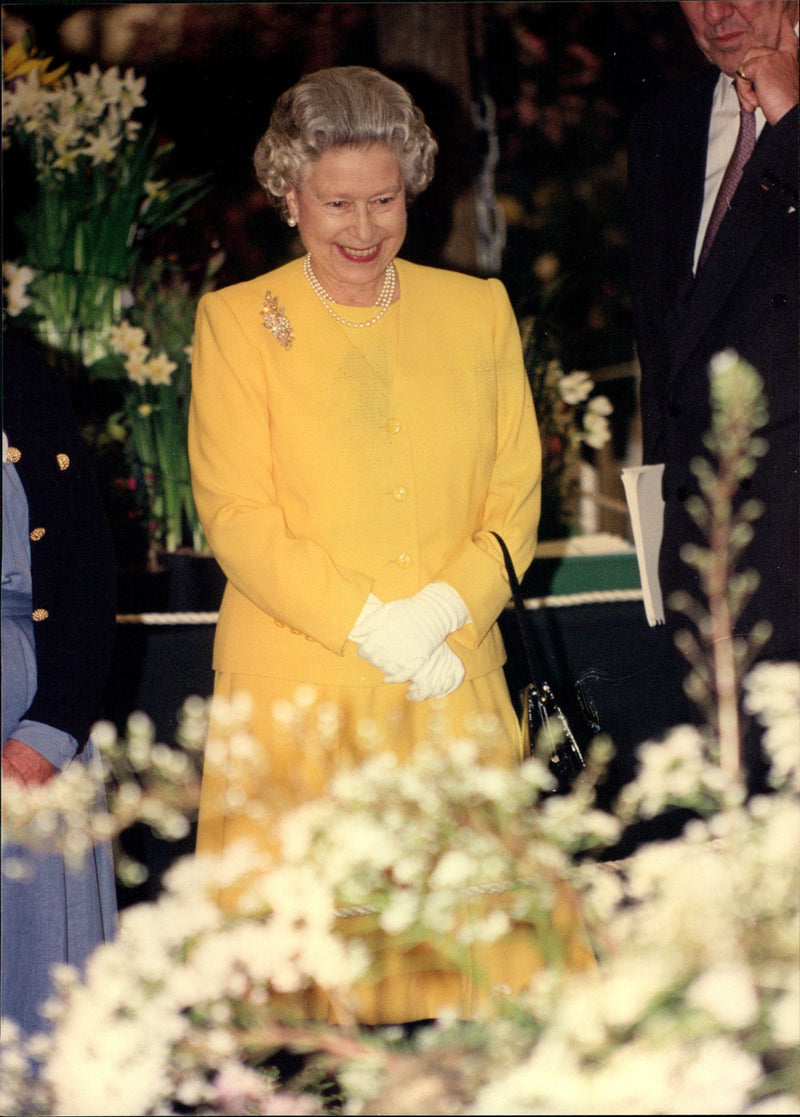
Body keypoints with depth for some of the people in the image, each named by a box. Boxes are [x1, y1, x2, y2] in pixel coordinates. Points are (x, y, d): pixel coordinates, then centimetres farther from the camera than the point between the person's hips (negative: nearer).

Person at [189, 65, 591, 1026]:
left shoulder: (478, 309, 12)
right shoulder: (238, 320, 4)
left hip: (457, 686, 3)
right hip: (297, 686, -2)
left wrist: (443, 608, -9)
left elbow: (515, 495, 10)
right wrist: (372, 625, -12)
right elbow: (236, 515, -2)